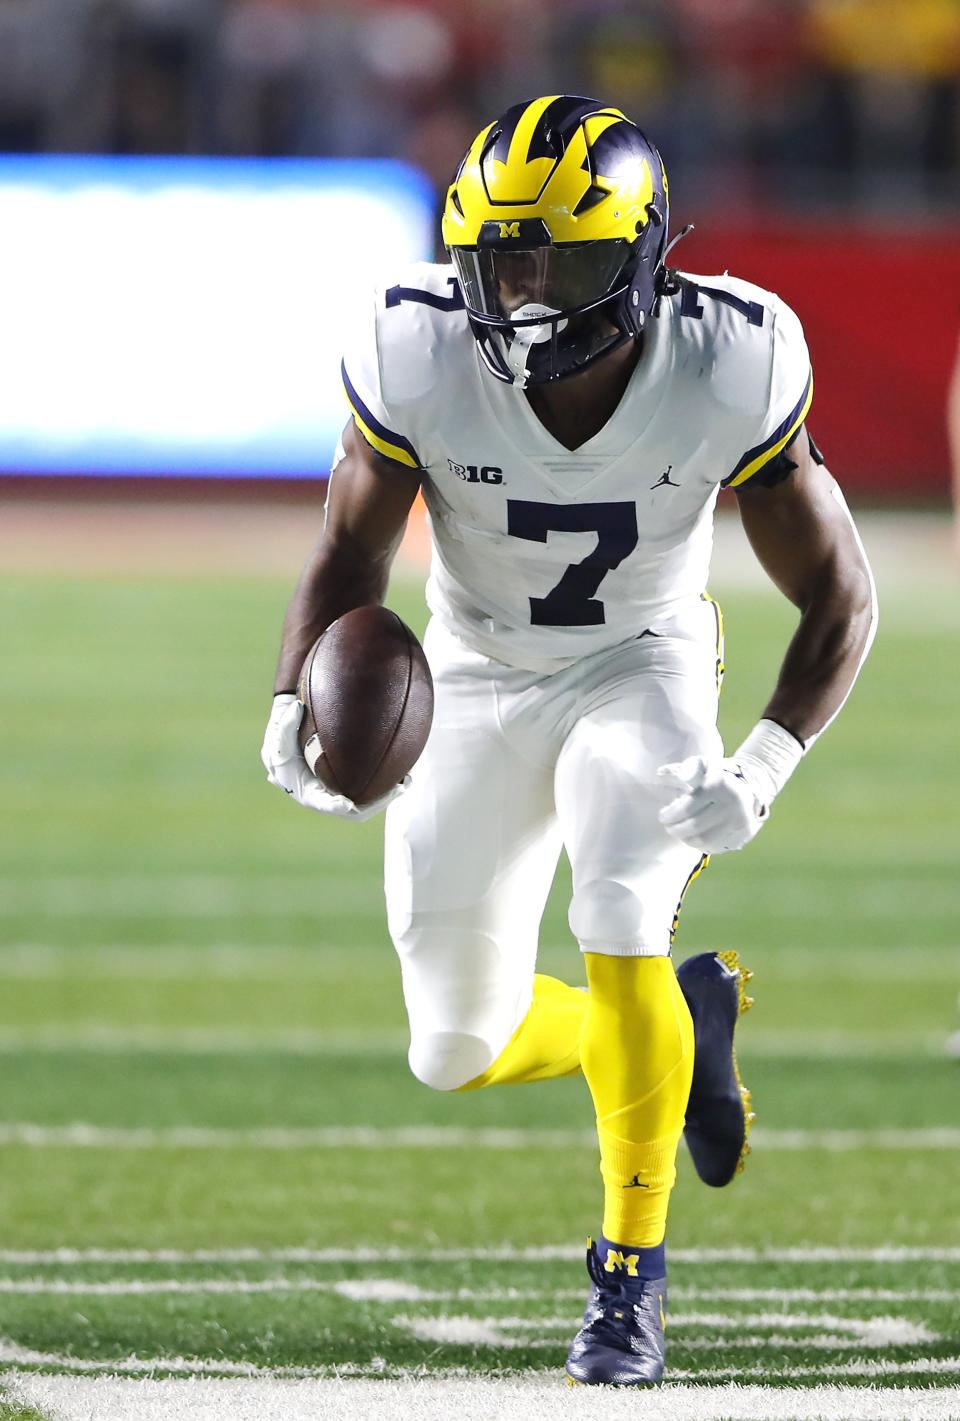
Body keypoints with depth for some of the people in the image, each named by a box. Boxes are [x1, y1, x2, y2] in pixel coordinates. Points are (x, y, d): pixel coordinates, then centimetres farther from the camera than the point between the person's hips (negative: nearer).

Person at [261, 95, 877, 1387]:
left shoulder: (725, 371, -25)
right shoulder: (421, 359, -24)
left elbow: (839, 598, -14)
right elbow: (353, 549, -8)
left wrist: (763, 768, -29)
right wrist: (298, 710, -27)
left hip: (643, 671, -2)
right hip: (478, 686, 2)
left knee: (621, 930, -28)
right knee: (459, 1053, 5)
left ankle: (631, 1269, -10)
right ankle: (687, 1021, 35)